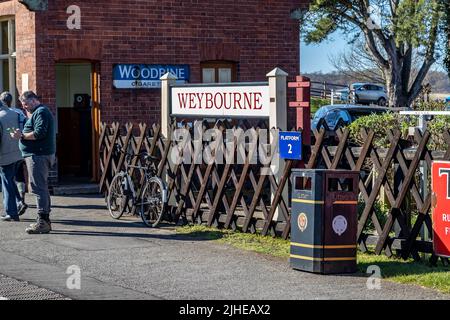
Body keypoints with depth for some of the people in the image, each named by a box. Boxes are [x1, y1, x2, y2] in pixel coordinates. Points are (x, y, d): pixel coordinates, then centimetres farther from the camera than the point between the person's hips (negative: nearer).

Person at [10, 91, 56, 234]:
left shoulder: (40, 112, -10)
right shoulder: (39, 112, 24)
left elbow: (39, 133, -21)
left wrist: (22, 136, -14)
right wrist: (22, 134, 10)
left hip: (38, 156, -11)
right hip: (40, 154, 11)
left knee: (39, 188, -12)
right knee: (42, 188, 13)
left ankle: (42, 221, -15)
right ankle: (45, 220, 17)